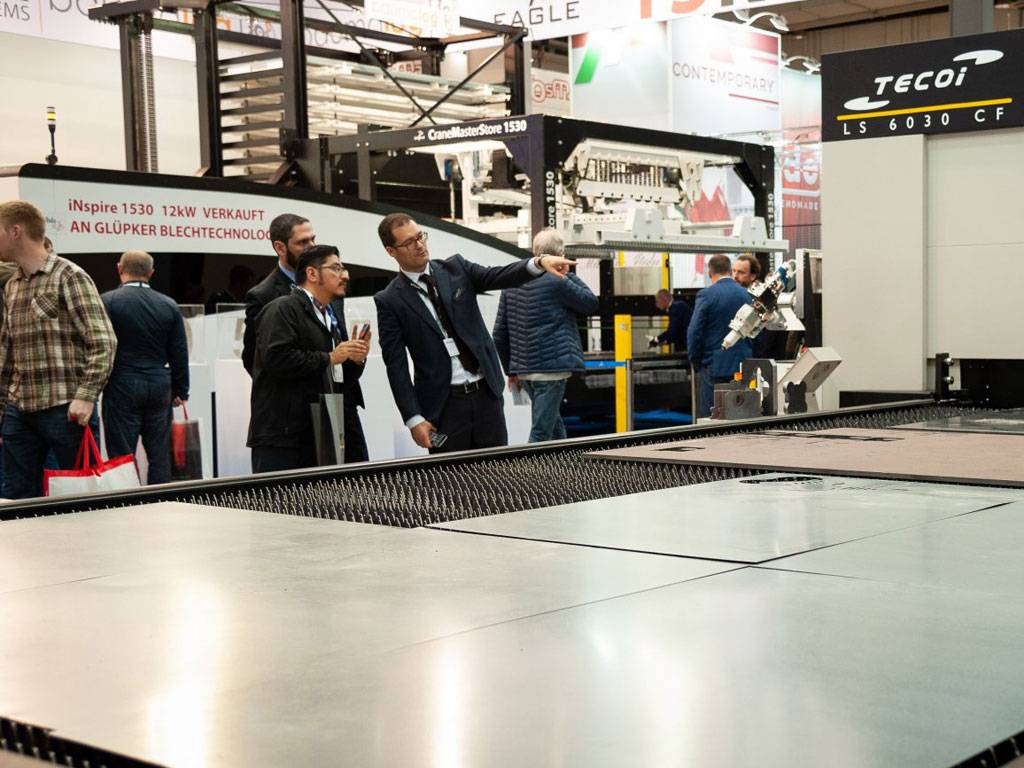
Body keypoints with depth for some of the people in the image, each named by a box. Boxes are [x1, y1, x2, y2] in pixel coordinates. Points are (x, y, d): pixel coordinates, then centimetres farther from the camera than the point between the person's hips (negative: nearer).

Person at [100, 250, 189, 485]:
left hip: (121, 388, -3)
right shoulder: (168, 305, 5)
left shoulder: (107, 302, -6)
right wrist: (180, 391, 17)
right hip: (160, 387, 4)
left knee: (121, 456, 0)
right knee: (159, 456, 10)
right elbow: (179, 353, 8)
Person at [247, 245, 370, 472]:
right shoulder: (282, 309, -6)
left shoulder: (330, 320, 23)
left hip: (317, 436, 9)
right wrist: (329, 358, -14)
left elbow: (342, 379, 27)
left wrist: (356, 360, 5)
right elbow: (277, 358, -22)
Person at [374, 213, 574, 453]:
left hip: (486, 392, 3)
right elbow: (396, 365, -5)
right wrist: (414, 419, -10)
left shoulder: (456, 268, 6)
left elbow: (501, 277, -8)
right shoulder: (390, 301, -3)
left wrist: (539, 262, -28)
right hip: (444, 404, -3)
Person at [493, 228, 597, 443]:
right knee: (540, 433, -6)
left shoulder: (512, 283, 9)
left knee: (555, 426, 20)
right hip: (551, 368, -7)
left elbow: (500, 333, 11)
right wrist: (570, 276, 8)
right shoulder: (558, 282, -11)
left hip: (523, 369, 7)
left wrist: (510, 369, 18)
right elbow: (591, 303, 4)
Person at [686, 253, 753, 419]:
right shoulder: (746, 294, 7)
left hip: (715, 368, -5)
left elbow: (694, 332, -10)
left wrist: (696, 362, 2)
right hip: (743, 367, 5)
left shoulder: (706, 295, -9)